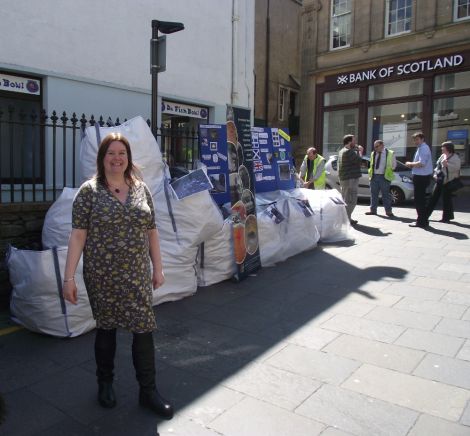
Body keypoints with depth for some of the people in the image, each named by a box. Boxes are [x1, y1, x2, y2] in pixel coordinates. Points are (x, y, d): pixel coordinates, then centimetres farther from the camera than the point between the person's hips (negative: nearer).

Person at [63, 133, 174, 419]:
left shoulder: (141, 189, 5)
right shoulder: (90, 191, -5)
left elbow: (152, 232, 8)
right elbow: (78, 235, -7)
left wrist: (158, 268, 8)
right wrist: (69, 277, -10)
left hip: (138, 275, 3)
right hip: (102, 275, -2)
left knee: (144, 328, 3)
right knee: (106, 328, 14)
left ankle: (148, 391, 20)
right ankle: (105, 383, 37)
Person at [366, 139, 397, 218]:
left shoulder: (390, 153, 0)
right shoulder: (373, 154, 12)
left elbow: (393, 165, 6)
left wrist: (388, 171, -1)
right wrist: (371, 173, 10)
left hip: (384, 177, -4)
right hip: (374, 176, 4)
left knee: (386, 194, -2)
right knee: (374, 194, 7)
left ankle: (388, 211, 6)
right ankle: (373, 210, 15)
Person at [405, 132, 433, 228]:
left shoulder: (423, 148, -16)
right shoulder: (421, 148, 15)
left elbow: (421, 163, -26)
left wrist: (410, 164, -13)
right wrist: (412, 165, 7)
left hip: (421, 177, -10)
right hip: (420, 176, 10)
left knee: (419, 200, -5)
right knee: (421, 199, 17)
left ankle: (421, 222, 1)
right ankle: (423, 220, 26)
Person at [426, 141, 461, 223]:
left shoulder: (455, 157, -7)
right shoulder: (442, 156, 15)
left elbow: (456, 167, -19)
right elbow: (437, 165, 20)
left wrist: (447, 165, -26)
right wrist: (435, 174, 7)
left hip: (448, 181, -7)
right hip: (440, 180, 7)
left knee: (446, 199, -1)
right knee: (434, 197, 7)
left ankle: (446, 217, 9)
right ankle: (426, 214, 11)